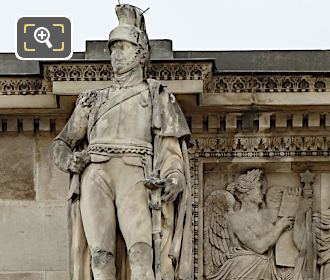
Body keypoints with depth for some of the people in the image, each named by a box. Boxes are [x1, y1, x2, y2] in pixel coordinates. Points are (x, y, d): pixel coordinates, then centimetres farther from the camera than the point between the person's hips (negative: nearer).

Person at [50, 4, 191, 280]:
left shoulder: (158, 96, 21)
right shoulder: (93, 100, 28)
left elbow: (171, 150, 11)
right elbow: (60, 144, 28)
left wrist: (174, 178, -12)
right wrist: (70, 160, 3)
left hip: (134, 175, -2)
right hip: (95, 175, 2)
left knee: (141, 252, -25)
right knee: (101, 255, -16)